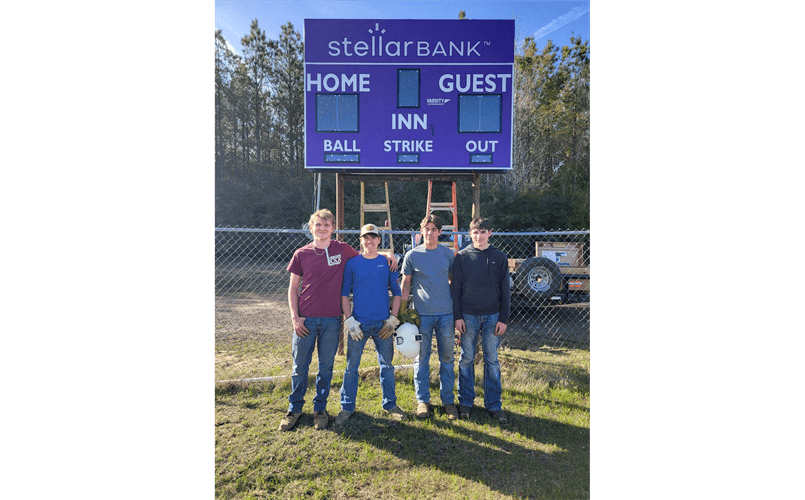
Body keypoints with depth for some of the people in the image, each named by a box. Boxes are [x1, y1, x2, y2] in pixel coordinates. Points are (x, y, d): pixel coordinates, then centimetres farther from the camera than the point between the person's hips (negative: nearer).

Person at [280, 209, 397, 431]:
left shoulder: (343, 250, 1)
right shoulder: (301, 254, 1)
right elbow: (293, 287, 5)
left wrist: (386, 254, 1)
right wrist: (295, 317, -3)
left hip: (331, 320, 0)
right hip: (306, 319, 0)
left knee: (326, 366, 10)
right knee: (300, 366, 8)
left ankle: (320, 409, 27)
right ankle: (294, 409, 27)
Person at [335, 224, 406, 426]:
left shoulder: (387, 263, 4)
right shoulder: (352, 263, 0)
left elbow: (397, 292, 7)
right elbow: (344, 293, 1)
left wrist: (393, 318, -1)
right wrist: (349, 320, -6)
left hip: (383, 323, 1)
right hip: (359, 324, -1)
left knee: (387, 365, 11)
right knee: (351, 367, 5)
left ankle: (390, 404, 28)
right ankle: (347, 407, 20)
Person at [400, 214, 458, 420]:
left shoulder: (448, 254, 5)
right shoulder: (412, 255, 1)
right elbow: (406, 284, 6)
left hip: (446, 314, 1)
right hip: (422, 314, -1)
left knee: (447, 359, 8)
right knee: (422, 359, 7)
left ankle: (448, 400, 22)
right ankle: (422, 400, 21)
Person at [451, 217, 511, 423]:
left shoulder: (499, 257, 4)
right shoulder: (462, 257, 2)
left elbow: (505, 290, 5)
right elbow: (456, 288, 2)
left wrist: (503, 318, -1)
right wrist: (457, 316, -4)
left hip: (493, 316, 1)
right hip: (468, 316, 0)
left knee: (492, 360, 7)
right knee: (466, 359, 7)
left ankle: (494, 404, 19)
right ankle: (465, 402, 22)